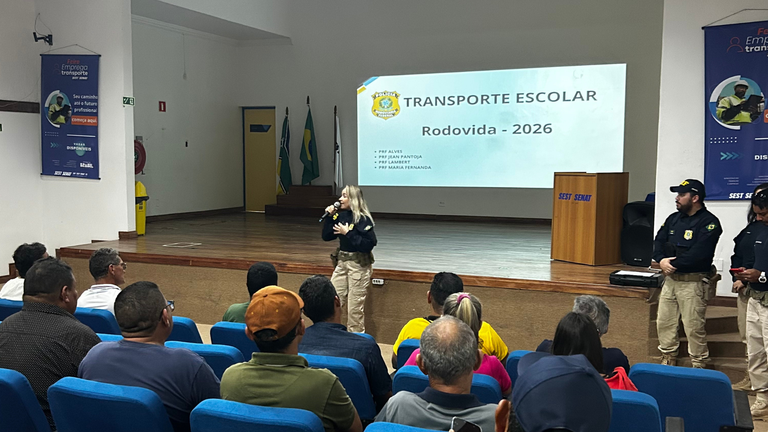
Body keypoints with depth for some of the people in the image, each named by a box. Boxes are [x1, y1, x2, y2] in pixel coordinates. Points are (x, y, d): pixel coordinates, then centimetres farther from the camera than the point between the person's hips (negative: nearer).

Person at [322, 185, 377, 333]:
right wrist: (329, 217, -5)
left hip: (359, 265, -6)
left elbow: (369, 244, -22)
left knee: (355, 306, 2)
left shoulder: (363, 219, -14)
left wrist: (348, 233, -22)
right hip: (341, 262, 6)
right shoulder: (340, 215, 4)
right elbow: (326, 236, 6)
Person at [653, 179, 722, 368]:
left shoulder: (709, 222, -11)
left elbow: (699, 253, -22)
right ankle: (668, 360, 27)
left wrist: (673, 264, -17)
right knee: (664, 323, 12)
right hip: (671, 279, 7)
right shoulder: (674, 218, 12)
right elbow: (658, 242, 6)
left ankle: (699, 367, 11)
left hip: (694, 282, -7)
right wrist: (661, 260, -13)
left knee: (694, 327, -3)